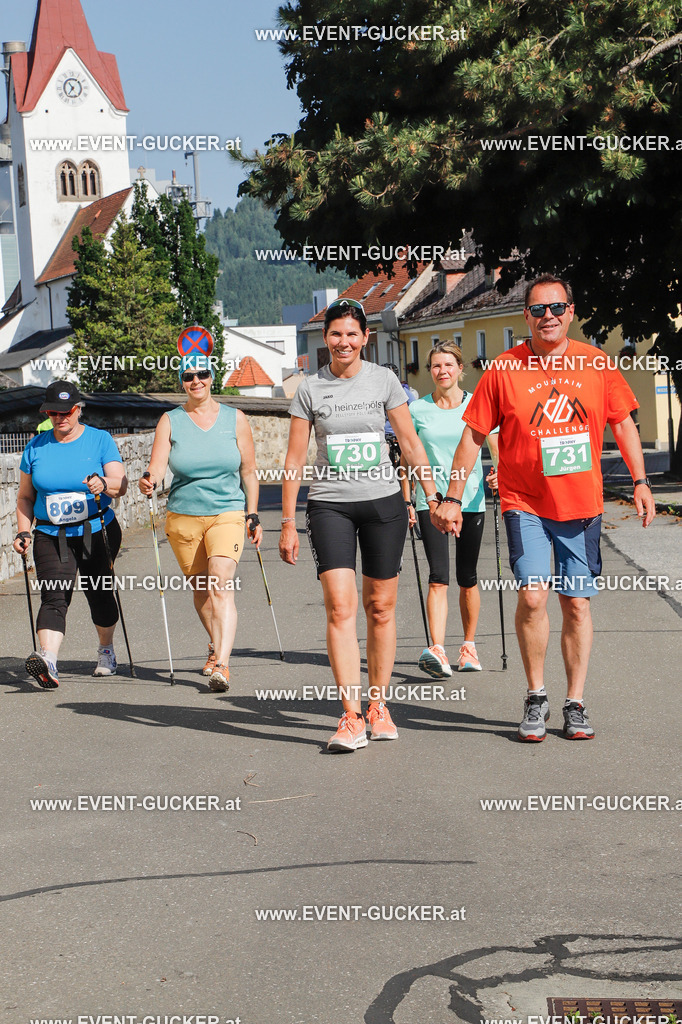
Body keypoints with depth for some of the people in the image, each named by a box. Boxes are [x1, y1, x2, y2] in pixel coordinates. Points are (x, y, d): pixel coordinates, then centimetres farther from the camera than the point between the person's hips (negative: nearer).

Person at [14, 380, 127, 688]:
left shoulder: (100, 440, 0)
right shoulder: (36, 446, 7)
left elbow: (121, 485, -10)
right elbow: (25, 497, 15)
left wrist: (104, 484, -32)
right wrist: (24, 531, 2)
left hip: (97, 532, -1)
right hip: (51, 536, 1)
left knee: (98, 593, 6)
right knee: (54, 596, -15)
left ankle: (106, 651, 31)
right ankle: (47, 661, -32)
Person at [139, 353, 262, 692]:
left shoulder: (235, 419, 3)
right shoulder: (170, 421, 3)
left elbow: (249, 473, 7)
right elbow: (157, 467, -8)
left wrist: (253, 516, 3)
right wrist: (149, 481, -31)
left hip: (227, 514, -2)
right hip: (182, 517, 2)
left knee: (220, 587, -18)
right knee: (200, 590, 12)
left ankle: (221, 664, -24)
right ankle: (216, 646, 36)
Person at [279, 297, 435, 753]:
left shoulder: (384, 380, 3)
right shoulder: (311, 389, 2)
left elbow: (411, 443, 9)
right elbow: (295, 459, 5)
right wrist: (288, 523, 2)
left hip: (384, 502, 1)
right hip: (330, 505, -1)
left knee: (381, 608, 5)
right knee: (341, 606, -14)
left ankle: (379, 708, 19)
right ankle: (352, 717, -15)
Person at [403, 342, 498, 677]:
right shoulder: (417, 410, 4)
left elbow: (498, 451, 4)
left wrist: (499, 472, -16)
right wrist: (406, 502, 4)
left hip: (471, 501, 1)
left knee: (467, 579, 7)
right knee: (439, 577, -13)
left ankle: (469, 646, 23)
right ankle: (436, 651, -22)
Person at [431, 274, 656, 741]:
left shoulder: (596, 364, 1)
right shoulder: (504, 370, -5)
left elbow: (623, 423, 11)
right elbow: (473, 436, 0)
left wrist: (640, 482, 4)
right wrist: (452, 498, -2)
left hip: (582, 505, 2)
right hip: (525, 504, -2)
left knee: (577, 603, 5)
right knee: (533, 596, -15)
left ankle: (576, 704, 17)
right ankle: (536, 698, 4)